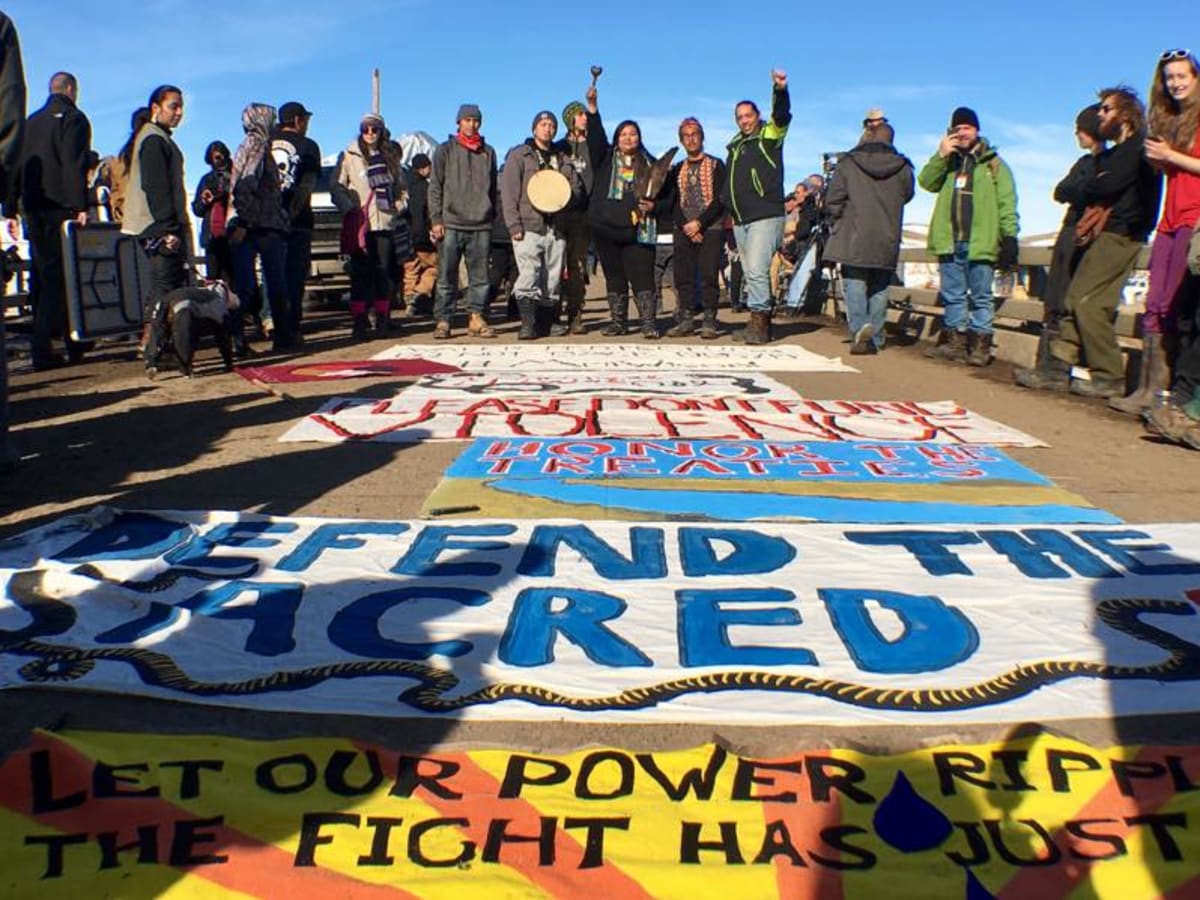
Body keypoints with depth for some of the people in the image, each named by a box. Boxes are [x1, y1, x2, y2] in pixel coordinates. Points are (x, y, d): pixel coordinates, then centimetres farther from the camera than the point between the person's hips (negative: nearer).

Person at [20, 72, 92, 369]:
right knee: (58, 275, -8)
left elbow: (17, 164, 18)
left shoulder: (32, 121, 20)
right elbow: (75, 165, -13)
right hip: (60, 207, -7)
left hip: (33, 207, 7)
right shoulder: (73, 118, 0)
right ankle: (43, 349, -13)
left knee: (41, 274, 10)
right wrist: (81, 206, -16)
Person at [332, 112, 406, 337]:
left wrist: (400, 205, 6)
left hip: (385, 221, 3)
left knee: (383, 271, 4)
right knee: (360, 272, -4)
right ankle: (359, 320, -1)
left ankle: (383, 318, 12)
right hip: (359, 223, -3)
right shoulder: (349, 156, 3)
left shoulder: (390, 157, 14)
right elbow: (337, 187, 1)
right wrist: (348, 207, -10)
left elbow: (401, 187, 22)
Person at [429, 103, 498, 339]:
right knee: (446, 277, -2)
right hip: (451, 224, -2)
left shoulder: (488, 152, 15)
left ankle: (477, 319, 9)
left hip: (481, 225, 2)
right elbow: (435, 187, 4)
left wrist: (493, 216, 13)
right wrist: (436, 219, -4)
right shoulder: (445, 150, 8)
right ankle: (442, 321, 2)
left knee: (480, 276, 2)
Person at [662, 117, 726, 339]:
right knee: (683, 276, -1)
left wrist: (699, 223, -13)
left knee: (708, 275, -9)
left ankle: (709, 322, -5)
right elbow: (672, 203, 8)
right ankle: (686, 320, 5)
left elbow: (720, 200, -4)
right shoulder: (676, 169, 16)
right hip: (683, 230, 4)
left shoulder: (716, 166, 5)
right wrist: (685, 226, -7)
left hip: (710, 229, -4)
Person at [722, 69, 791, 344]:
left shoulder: (770, 136, 2)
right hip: (740, 221, 8)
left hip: (766, 217, -7)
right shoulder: (735, 146, 20)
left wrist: (780, 90, -36)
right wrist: (727, 209, 17)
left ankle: (759, 323, -15)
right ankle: (761, 324, 15)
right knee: (750, 274, 9)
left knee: (756, 270, -18)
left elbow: (782, 115, -18)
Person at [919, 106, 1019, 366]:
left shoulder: (993, 164, 5)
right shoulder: (947, 162, 17)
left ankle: (980, 345, 4)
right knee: (953, 295, 8)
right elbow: (926, 182, 1)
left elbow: (1007, 203, 0)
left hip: (980, 243, -4)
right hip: (950, 241, 4)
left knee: (980, 296, 1)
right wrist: (941, 156, -10)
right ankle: (955, 342, 14)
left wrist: (1009, 236, -9)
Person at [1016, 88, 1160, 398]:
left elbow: (1108, 185, -19)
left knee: (1087, 301, -15)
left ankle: (1108, 376, -10)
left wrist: (1086, 189, 1)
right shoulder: (1110, 154, 26)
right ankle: (1058, 367, 2)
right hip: (1103, 235, 9)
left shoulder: (1138, 148, -4)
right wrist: (1093, 190, -4)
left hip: (1120, 235, -9)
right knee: (1075, 299, 2)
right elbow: (1067, 190, 17)